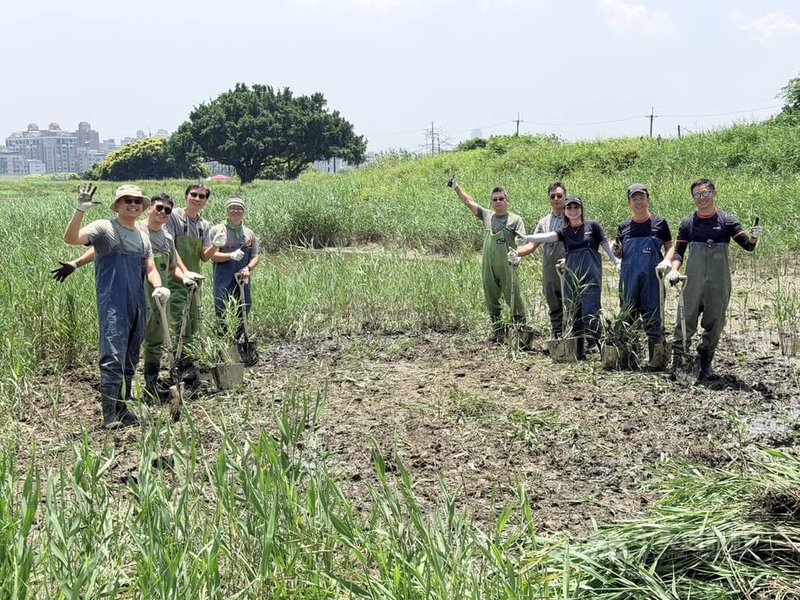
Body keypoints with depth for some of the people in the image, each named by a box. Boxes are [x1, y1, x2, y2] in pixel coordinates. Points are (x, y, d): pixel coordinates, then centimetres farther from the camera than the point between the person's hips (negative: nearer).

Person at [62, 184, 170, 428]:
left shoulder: (143, 237, 19)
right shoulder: (104, 228, -2)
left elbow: (150, 268, 16)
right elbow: (71, 238, -16)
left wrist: (158, 286, -4)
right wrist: (80, 210, -29)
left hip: (138, 307, 7)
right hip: (112, 306, -7)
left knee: (130, 361, 13)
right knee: (113, 360, -14)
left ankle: (123, 410, 23)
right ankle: (109, 415, -13)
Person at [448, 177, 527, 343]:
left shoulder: (515, 219, 3)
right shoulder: (487, 216, 14)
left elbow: (523, 241, -5)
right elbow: (469, 202, 15)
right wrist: (456, 187, 10)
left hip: (507, 266, -4)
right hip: (488, 267, 4)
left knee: (514, 298, -5)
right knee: (491, 300, 8)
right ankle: (498, 332, 18)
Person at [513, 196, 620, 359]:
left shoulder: (592, 226, 5)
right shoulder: (564, 232, 10)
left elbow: (606, 244, 8)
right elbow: (547, 236, -6)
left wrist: (616, 260, 0)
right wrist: (528, 238, -22)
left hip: (591, 275, -3)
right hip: (571, 277, 3)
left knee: (590, 313, -13)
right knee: (574, 315, 5)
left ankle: (598, 345, -3)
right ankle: (579, 351, 11)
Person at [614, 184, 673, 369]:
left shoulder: (659, 224, 2)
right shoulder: (623, 227, 8)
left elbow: (670, 247, 8)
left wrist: (666, 261, -11)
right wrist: (616, 251, -6)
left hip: (652, 276, -3)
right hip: (629, 277, 3)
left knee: (653, 317, -2)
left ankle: (654, 358, 5)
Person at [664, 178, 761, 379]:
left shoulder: (727, 221, 2)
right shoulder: (688, 223, 6)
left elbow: (747, 245, -3)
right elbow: (679, 251, 8)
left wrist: (753, 238, -25)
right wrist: (674, 269, -9)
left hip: (719, 284, 0)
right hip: (693, 283, 0)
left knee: (714, 324, 6)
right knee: (686, 321, -5)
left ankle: (705, 364, 17)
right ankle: (678, 360, -1)